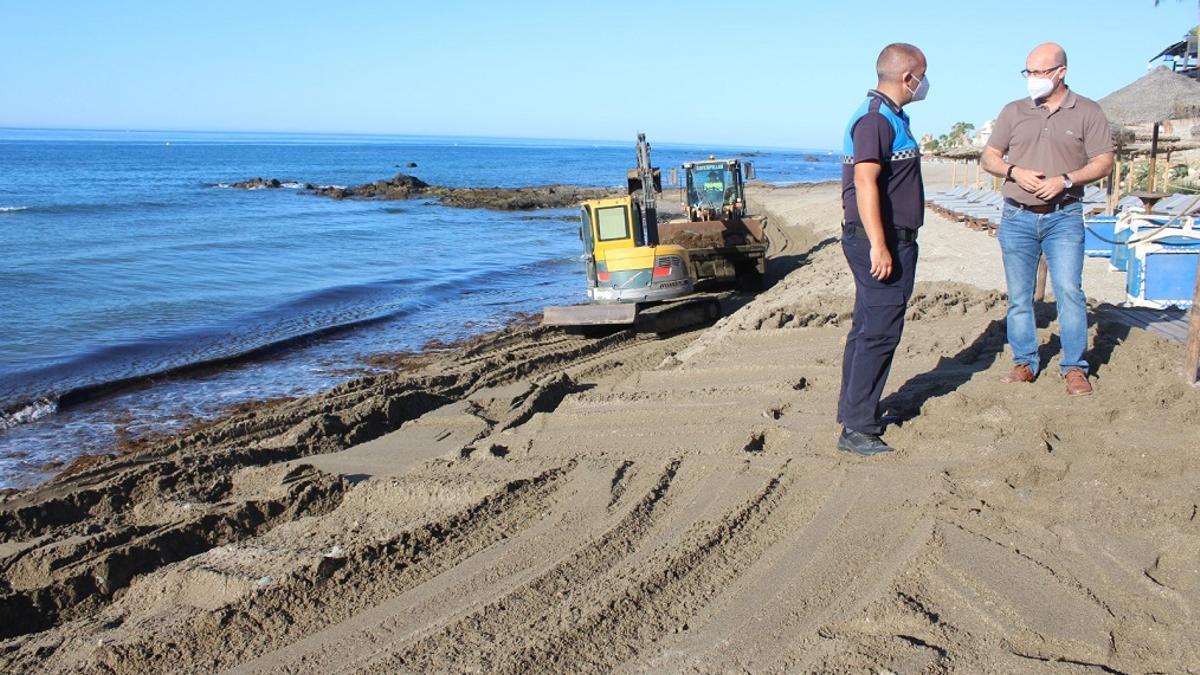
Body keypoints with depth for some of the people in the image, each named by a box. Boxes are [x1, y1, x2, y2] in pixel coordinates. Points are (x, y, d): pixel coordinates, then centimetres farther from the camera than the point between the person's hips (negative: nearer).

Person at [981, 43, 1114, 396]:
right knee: (1019, 296, 6)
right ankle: (1024, 363, 17)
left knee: (1069, 291, -8)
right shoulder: (1014, 112, 9)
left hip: (1064, 217, -2)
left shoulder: (1087, 112, 3)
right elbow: (989, 157, 10)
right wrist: (1014, 171, -10)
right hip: (1017, 217, 3)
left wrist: (1065, 180, -16)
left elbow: (1103, 162, -1)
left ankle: (1074, 368, 1)